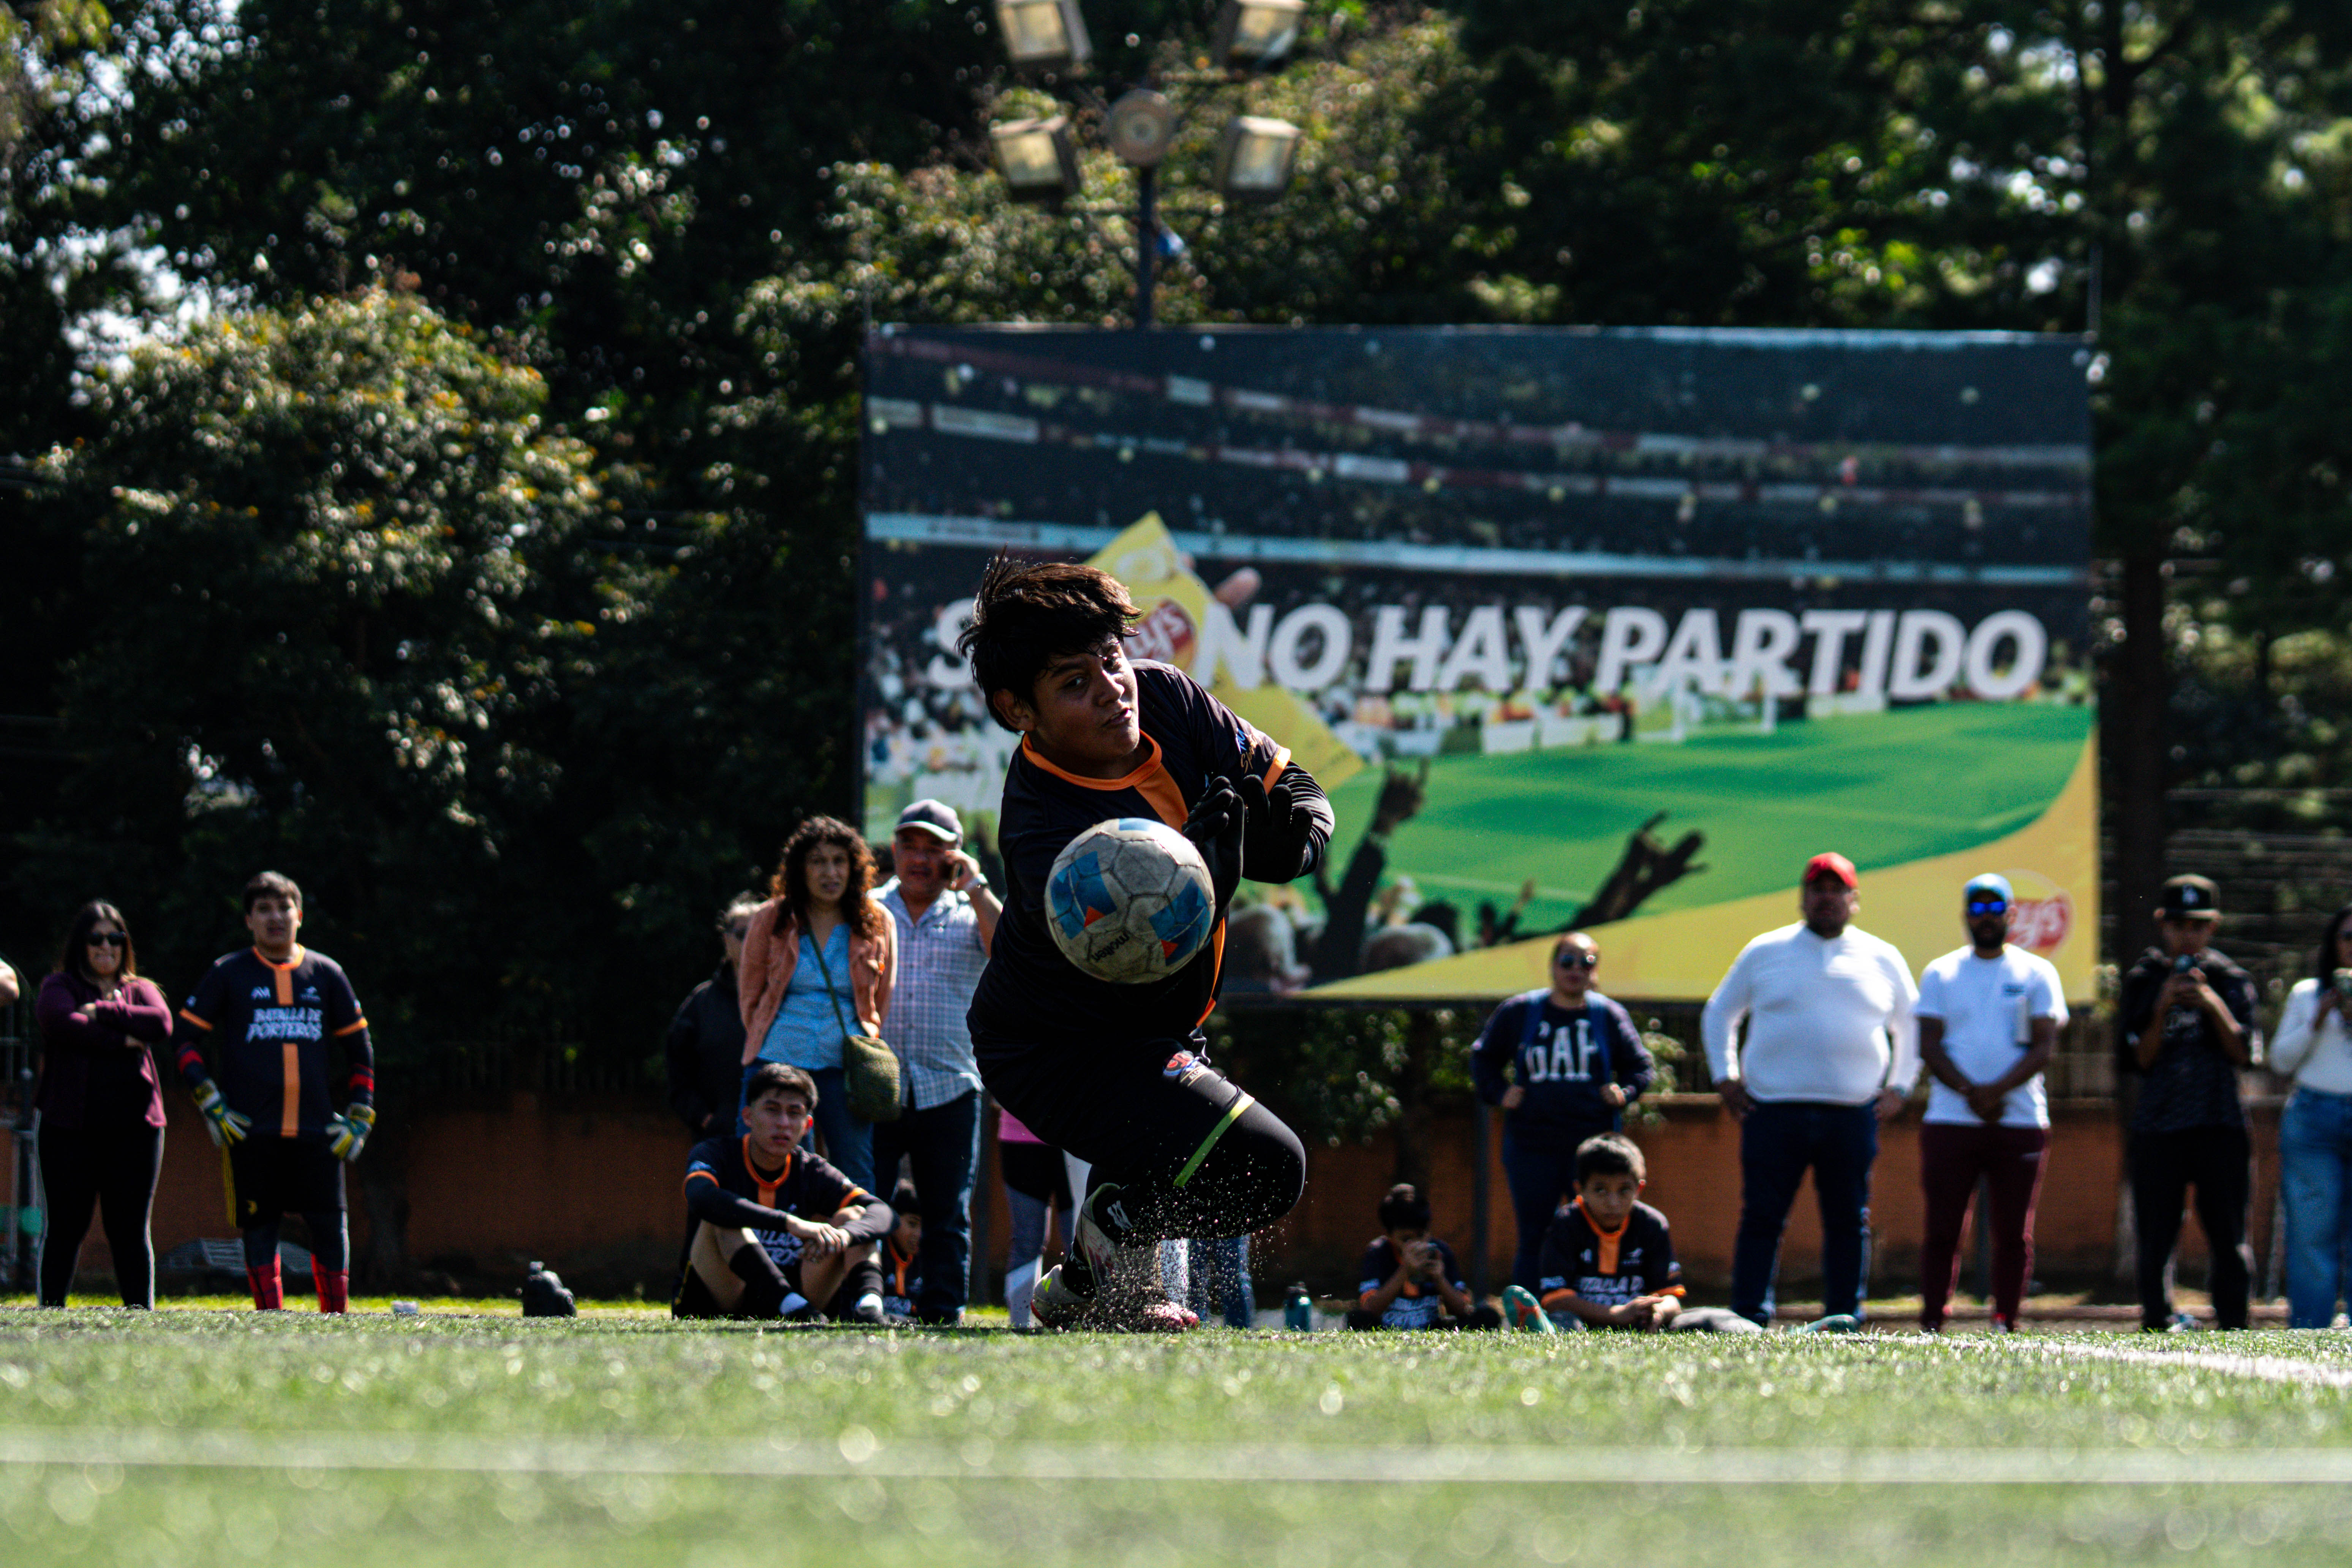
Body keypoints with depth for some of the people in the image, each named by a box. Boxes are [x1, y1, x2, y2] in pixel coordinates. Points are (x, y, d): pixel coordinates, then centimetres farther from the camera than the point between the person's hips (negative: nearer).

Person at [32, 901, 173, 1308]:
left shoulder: (140, 991, 16)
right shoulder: (59, 987, 7)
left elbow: (162, 1023, -5)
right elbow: (58, 1021, -15)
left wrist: (102, 1013, -9)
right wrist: (121, 1038, -12)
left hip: (134, 1126, 2)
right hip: (71, 1126, -2)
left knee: (131, 1229, 3)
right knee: (66, 1227, 0)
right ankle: (51, 1313, 4)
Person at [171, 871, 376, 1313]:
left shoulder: (326, 974, 12)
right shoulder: (227, 975, 5)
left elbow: (359, 1048, 18)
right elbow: (187, 1039, 6)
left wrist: (359, 1116, 8)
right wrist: (211, 1106, -5)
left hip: (317, 1129, 2)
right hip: (252, 1131, -2)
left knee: (331, 1227, -3)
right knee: (259, 1228, -1)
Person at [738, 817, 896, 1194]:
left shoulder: (877, 925, 6)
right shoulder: (770, 921, 5)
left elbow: (885, 1003, 14)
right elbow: (749, 997, 13)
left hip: (846, 1069, 0)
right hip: (777, 1060, 0)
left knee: (856, 1176, -3)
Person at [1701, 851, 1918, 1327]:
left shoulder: (1883, 960, 13)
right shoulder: (1764, 953, 10)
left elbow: (1912, 1028, 24)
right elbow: (1719, 1014, 19)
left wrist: (1899, 1088, 13)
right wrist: (1724, 1077, 8)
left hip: (1853, 1116, 1)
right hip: (1773, 1111, -1)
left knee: (1848, 1223, 1)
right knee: (1761, 1219, -6)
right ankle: (1749, 1321, -7)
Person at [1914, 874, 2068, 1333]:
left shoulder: (2036, 973, 8)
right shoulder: (1941, 974, 12)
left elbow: (2045, 1047, -1)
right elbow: (1929, 1046, 3)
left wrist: (1997, 1091, -15)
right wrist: (1971, 1093, -14)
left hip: (2020, 1121, 0)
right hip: (1950, 1120, 0)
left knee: (2013, 1234, -2)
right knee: (1942, 1229, -3)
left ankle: (2005, 1325, 3)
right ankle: (1931, 1325, -1)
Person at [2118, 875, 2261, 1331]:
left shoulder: (2232, 981, 9)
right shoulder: (2142, 982, 9)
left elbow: (2246, 1054, 0)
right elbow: (2137, 1060, 3)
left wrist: (2214, 1007, -11)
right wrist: (2162, 1010, -9)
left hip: (2220, 1126, 0)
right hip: (2157, 1126, 0)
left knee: (2228, 1237, -1)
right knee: (2155, 1237, -2)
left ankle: (2232, 1327, 1)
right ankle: (2156, 1327, -1)